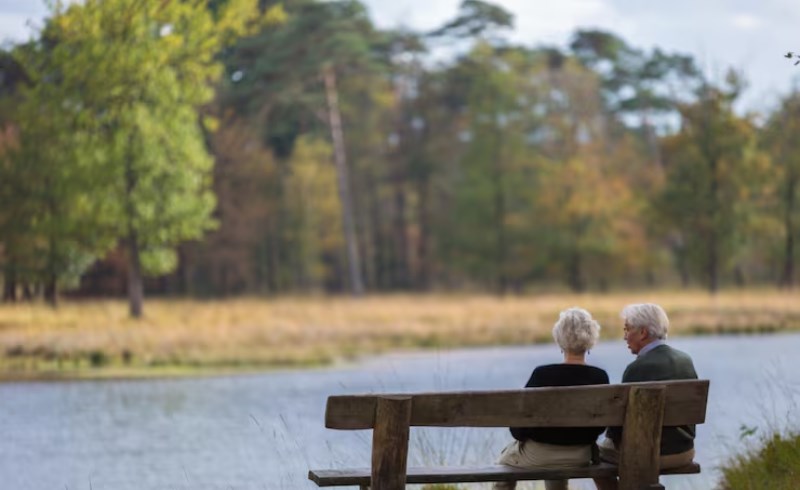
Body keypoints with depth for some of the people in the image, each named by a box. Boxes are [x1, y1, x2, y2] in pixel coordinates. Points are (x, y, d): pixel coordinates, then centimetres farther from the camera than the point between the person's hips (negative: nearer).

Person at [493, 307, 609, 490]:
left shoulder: (542, 374, -23)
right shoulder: (600, 377, -14)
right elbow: (600, 424, -2)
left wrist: (519, 434, 8)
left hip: (538, 455, -3)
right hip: (580, 457, 4)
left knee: (506, 459, 31)